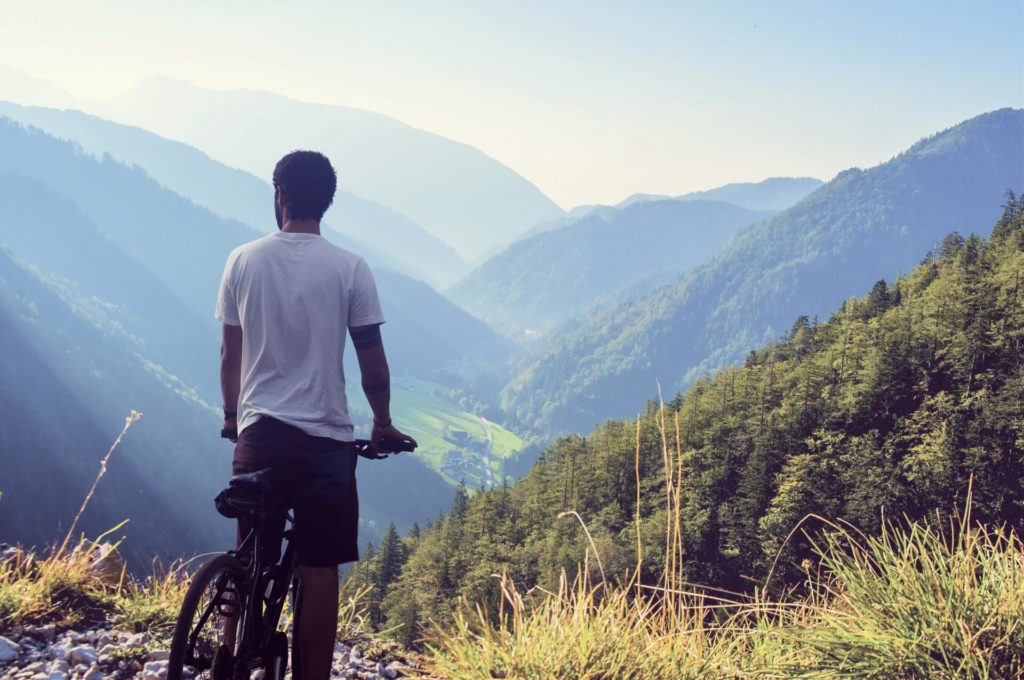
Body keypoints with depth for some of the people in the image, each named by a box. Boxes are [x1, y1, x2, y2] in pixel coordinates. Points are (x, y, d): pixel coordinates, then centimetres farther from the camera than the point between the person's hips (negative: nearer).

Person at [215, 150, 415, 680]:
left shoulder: (244, 261, 2)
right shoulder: (349, 269, -5)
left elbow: (230, 352, 9)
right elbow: (371, 358, -2)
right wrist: (383, 424, 12)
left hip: (257, 431, 3)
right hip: (324, 436, -2)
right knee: (319, 571, 3)